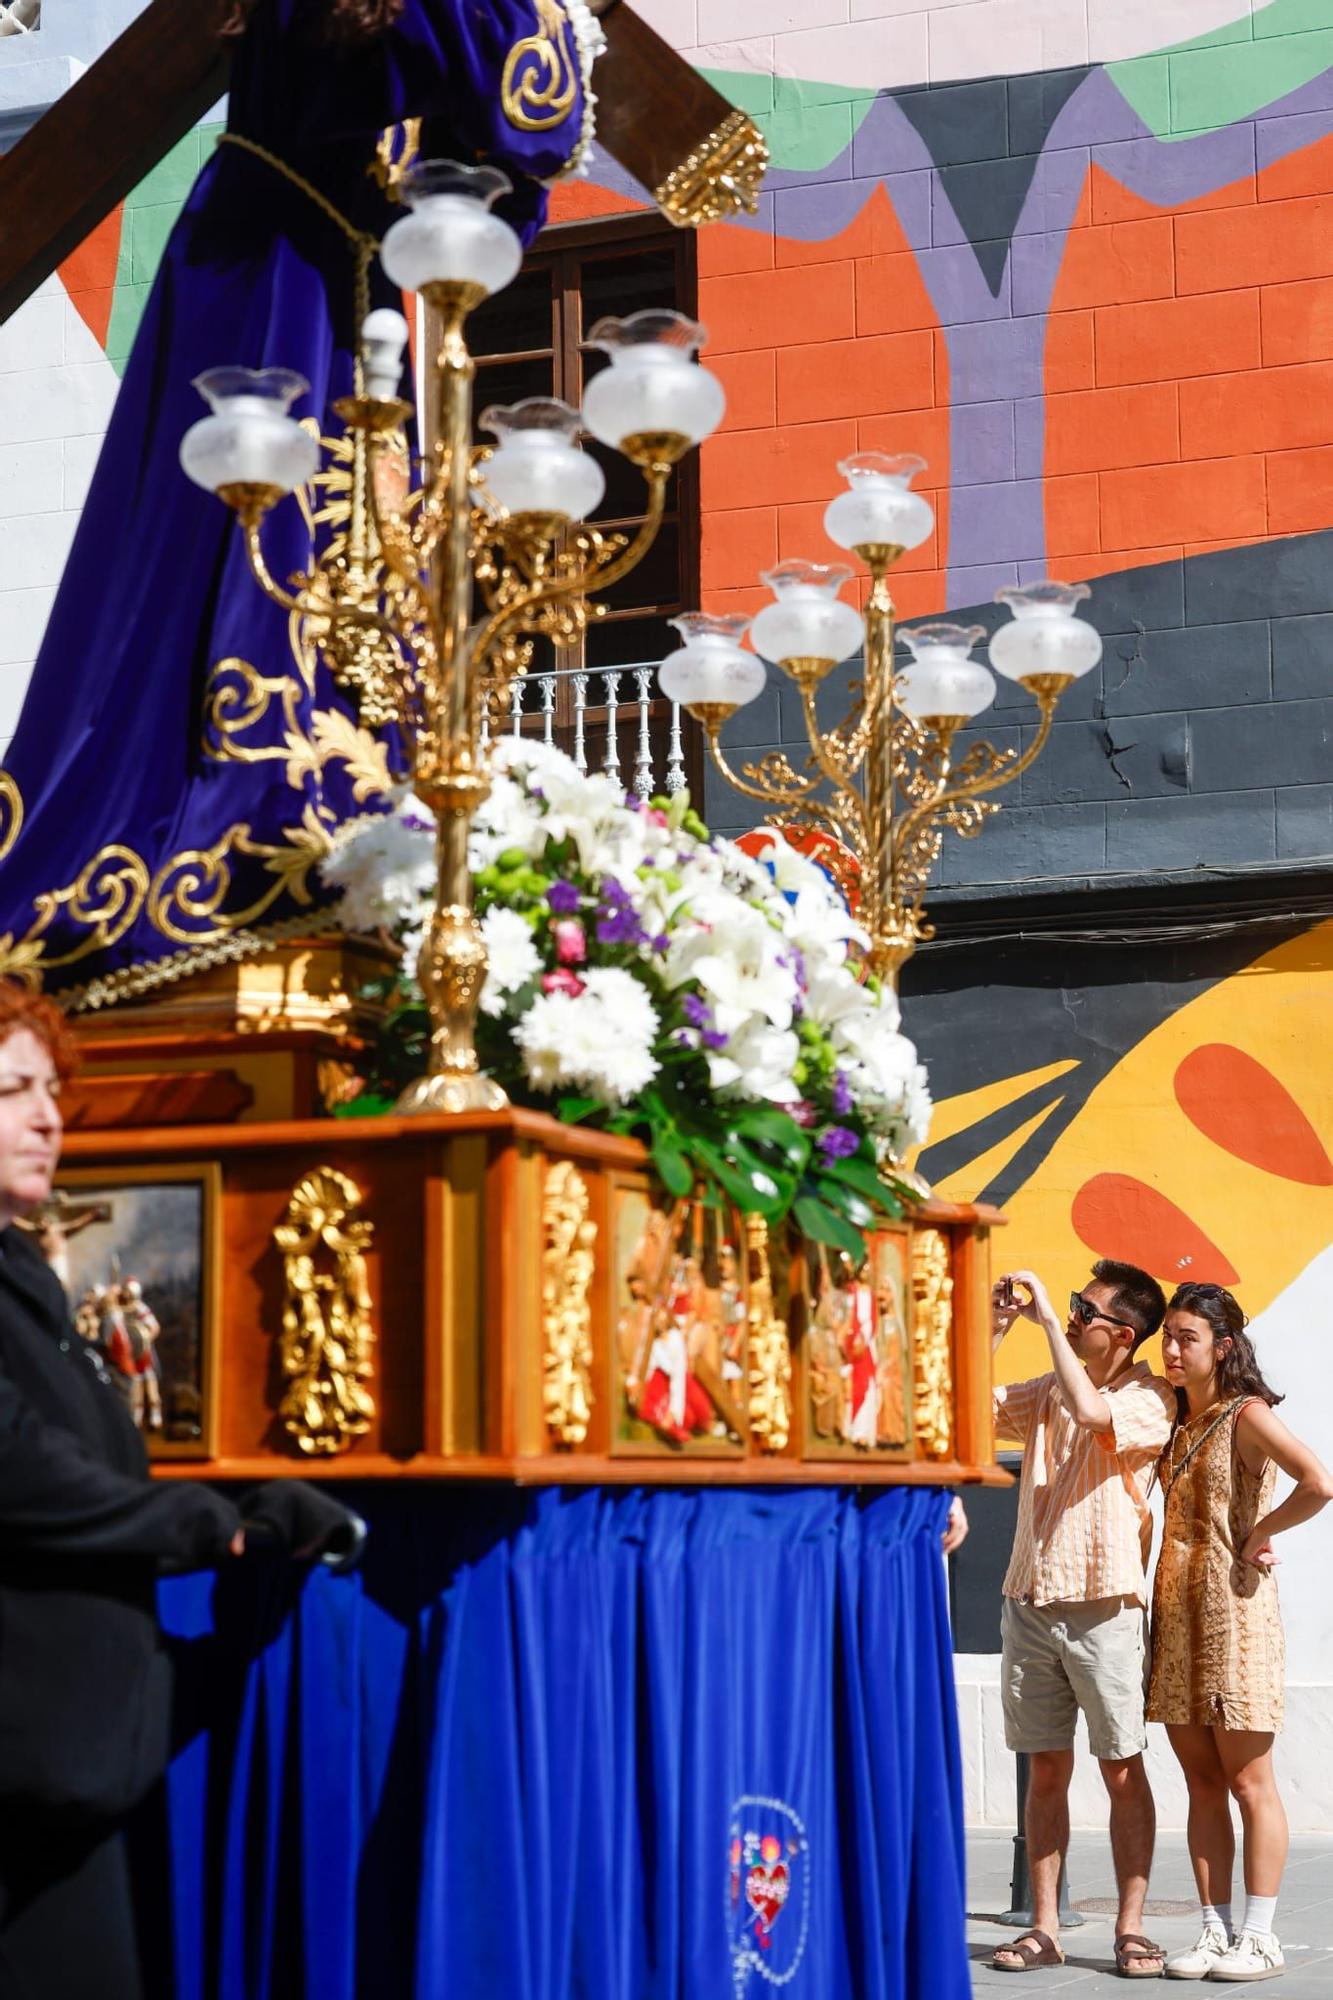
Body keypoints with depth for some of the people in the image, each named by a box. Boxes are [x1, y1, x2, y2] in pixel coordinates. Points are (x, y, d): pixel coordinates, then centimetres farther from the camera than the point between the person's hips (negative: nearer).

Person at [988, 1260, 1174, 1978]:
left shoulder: (1150, 1400, -5)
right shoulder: (1047, 1391, 13)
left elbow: (1090, 1413, -24)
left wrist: (1047, 1320, -17)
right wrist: (994, 1327, 2)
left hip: (1105, 1608, -5)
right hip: (1031, 1602, 5)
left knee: (1122, 1770, 0)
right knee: (1045, 1771, 7)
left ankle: (1130, 1927, 6)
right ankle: (1044, 1928, 10)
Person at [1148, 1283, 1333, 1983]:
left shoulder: (1247, 1414, -9)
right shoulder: (1177, 1421, 13)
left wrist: (1258, 1534, -14)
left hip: (1232, 1609, -7)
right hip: (1177, 1612, 7)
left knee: (1248, 1782, -1)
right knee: (1202, 1785, 8)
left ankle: (1258, 1938, 4)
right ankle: (1214, 1933, 12)